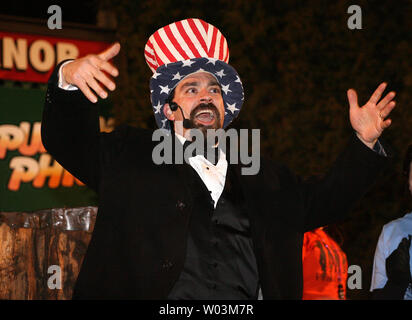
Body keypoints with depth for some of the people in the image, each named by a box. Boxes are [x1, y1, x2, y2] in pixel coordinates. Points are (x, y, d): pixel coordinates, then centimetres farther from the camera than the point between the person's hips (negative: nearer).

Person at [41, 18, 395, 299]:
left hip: (245, 300, 3)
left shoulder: (261, 176, 24)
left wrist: (364, 143, 17)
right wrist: (68, 78, -9)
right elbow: (68, 140, 8)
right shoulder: (133, 158, 15)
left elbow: (321, 202, 27)